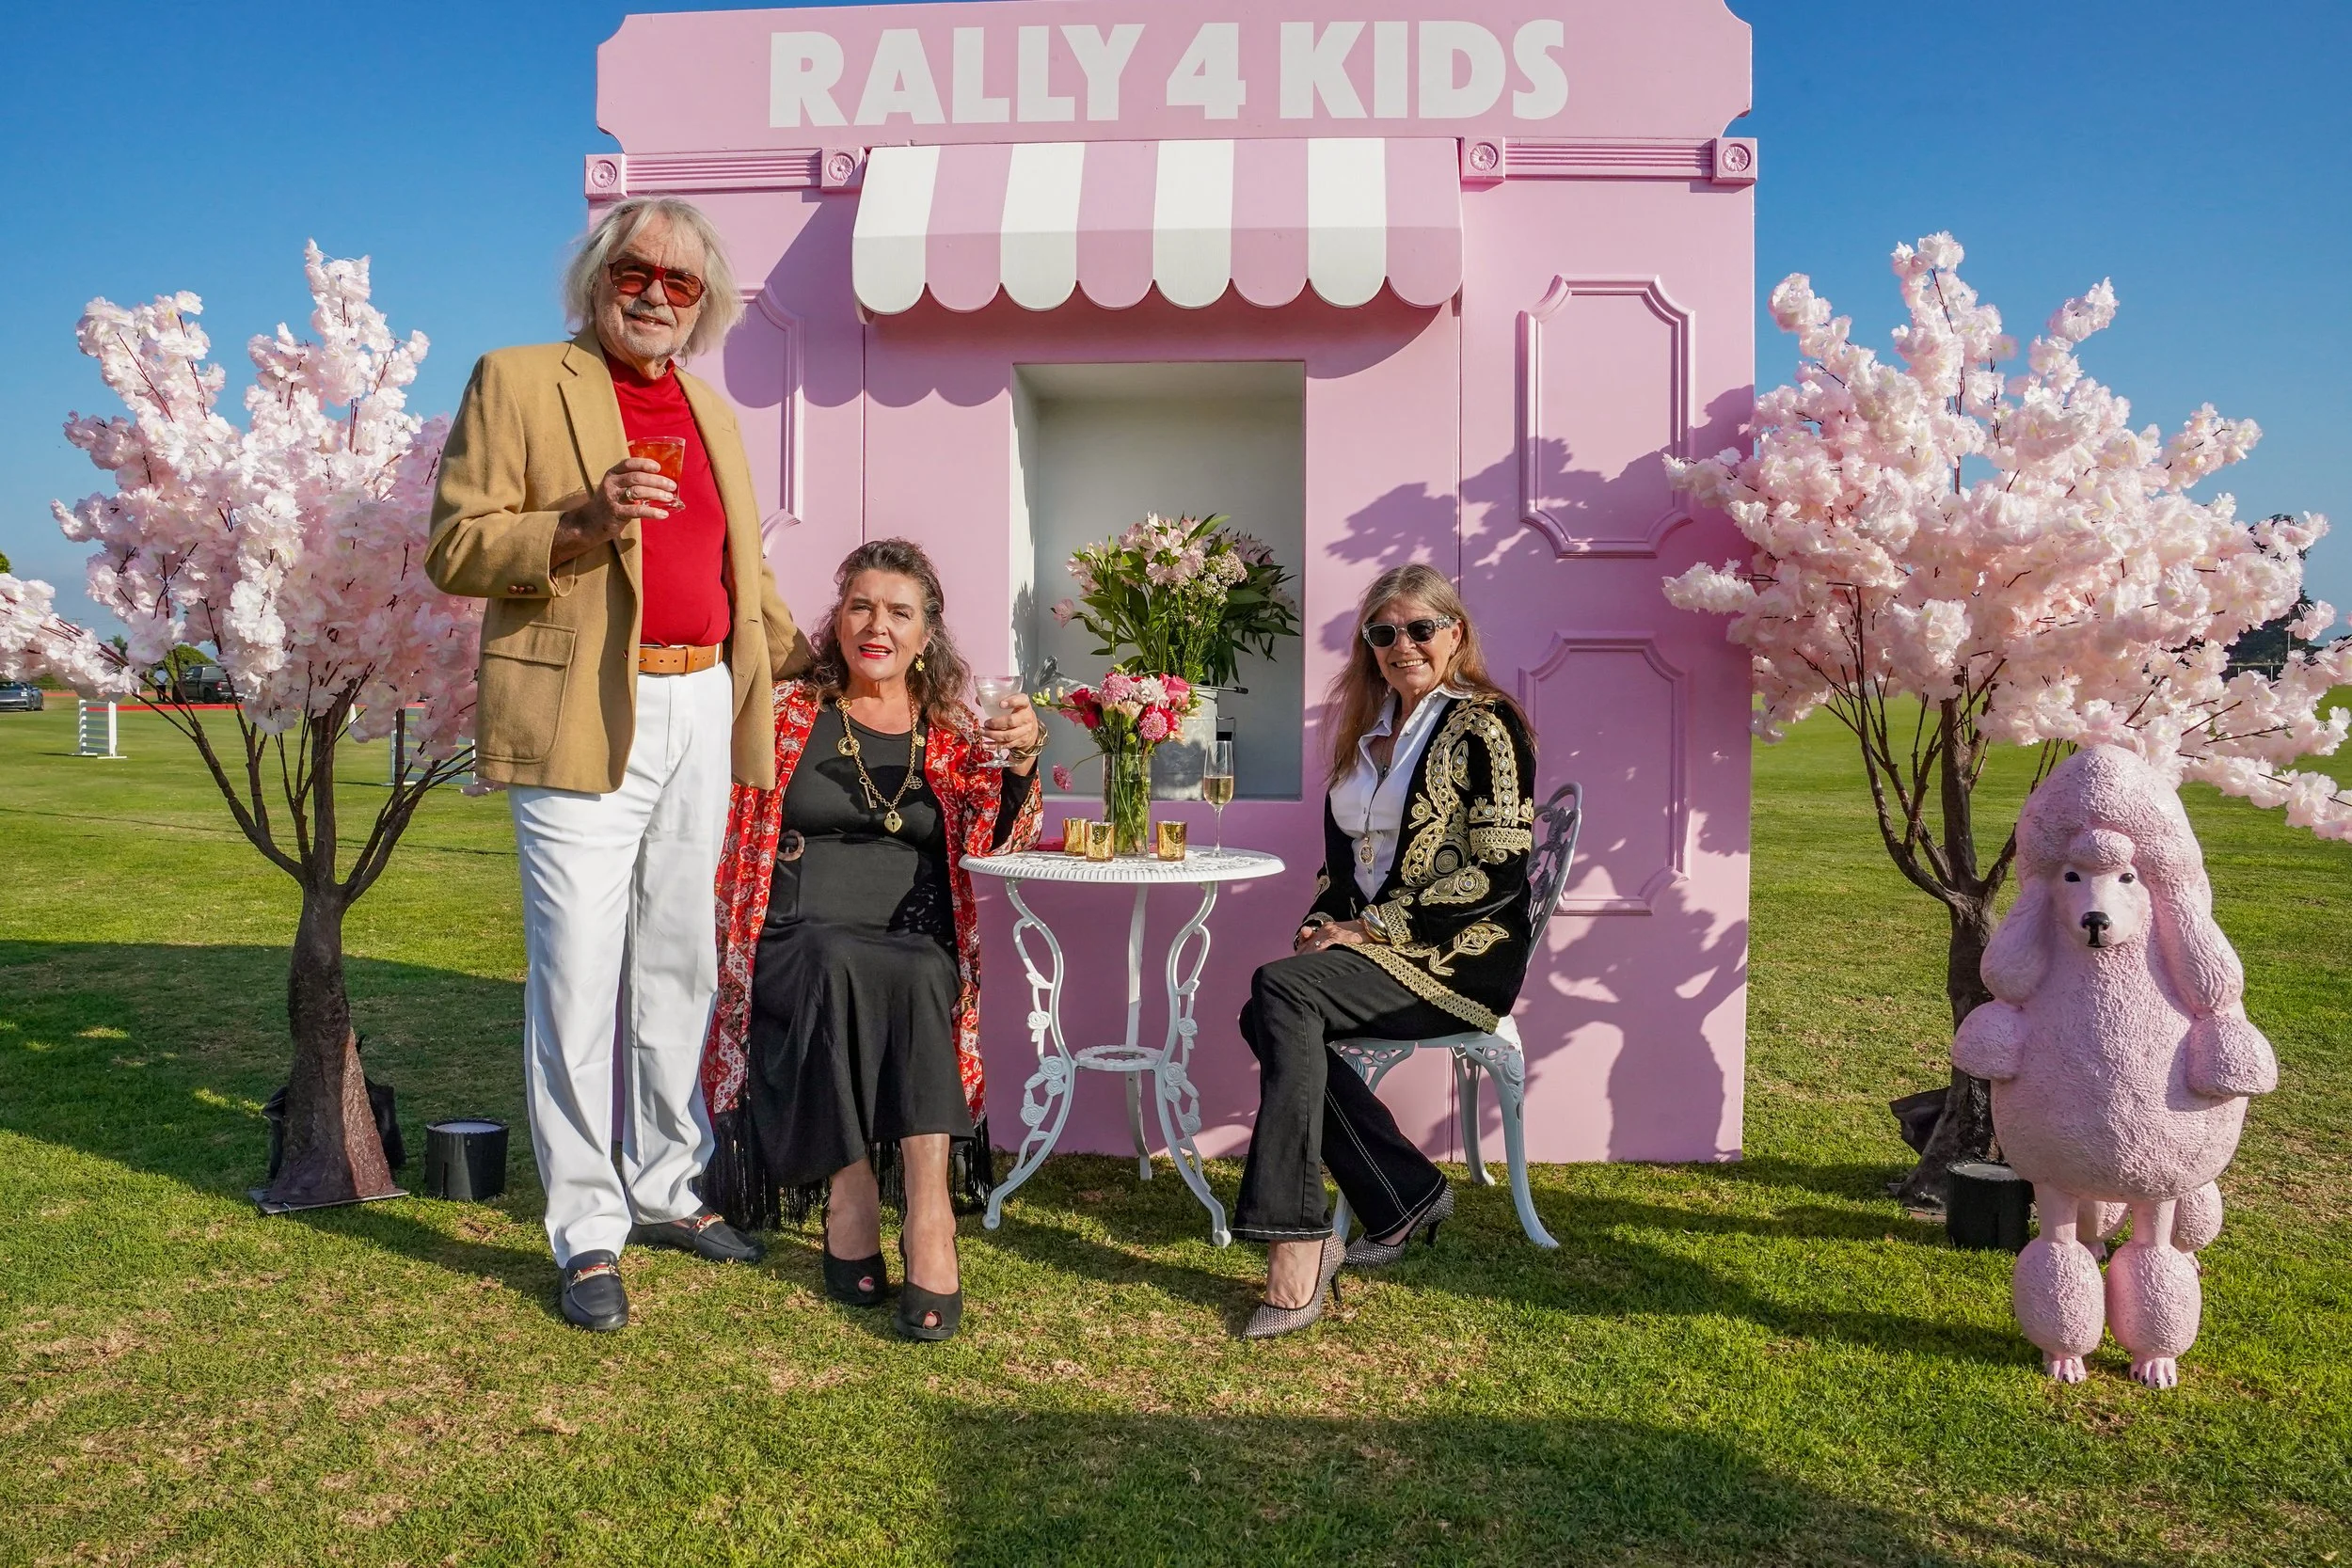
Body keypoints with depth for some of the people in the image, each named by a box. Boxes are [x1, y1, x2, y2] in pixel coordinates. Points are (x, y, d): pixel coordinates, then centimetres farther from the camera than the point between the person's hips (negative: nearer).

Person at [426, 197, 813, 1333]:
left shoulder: (712, 413, 19)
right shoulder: (517, 382, 1)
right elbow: (456, 548, -5)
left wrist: (804, 661, 20)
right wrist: (582, 522, -19)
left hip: (700, 715, 6)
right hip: (584, 718, -6)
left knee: (679, 966, 12)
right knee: (578, 975, -4)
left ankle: (664, 1189, 25)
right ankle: (586, 1234, 7)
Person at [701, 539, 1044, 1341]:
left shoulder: (951, 731, 15)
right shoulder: (787, 714, 12)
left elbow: (996, 841, 3)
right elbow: (729, 827, 9)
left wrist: (1022, 761, -14)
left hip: (917, 953, 1)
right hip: (795, 945, -1)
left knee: (919, 976, -35)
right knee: (842, 964, -36)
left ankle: (927, 1206, -39)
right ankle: (852, 1202, -28)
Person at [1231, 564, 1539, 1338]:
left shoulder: (1483, 725, -5)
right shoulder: (1368, 730, 19)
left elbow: (1499, 873, -14)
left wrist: (1371, 926, -15)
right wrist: (1321, 922, 2)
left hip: (1460, 955, -7)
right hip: (1367, 951, 7)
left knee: (1281, 990, -29)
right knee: (1267, 1014, -23)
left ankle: (1297, 1246, -31)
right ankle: (1410, 1196, -12)